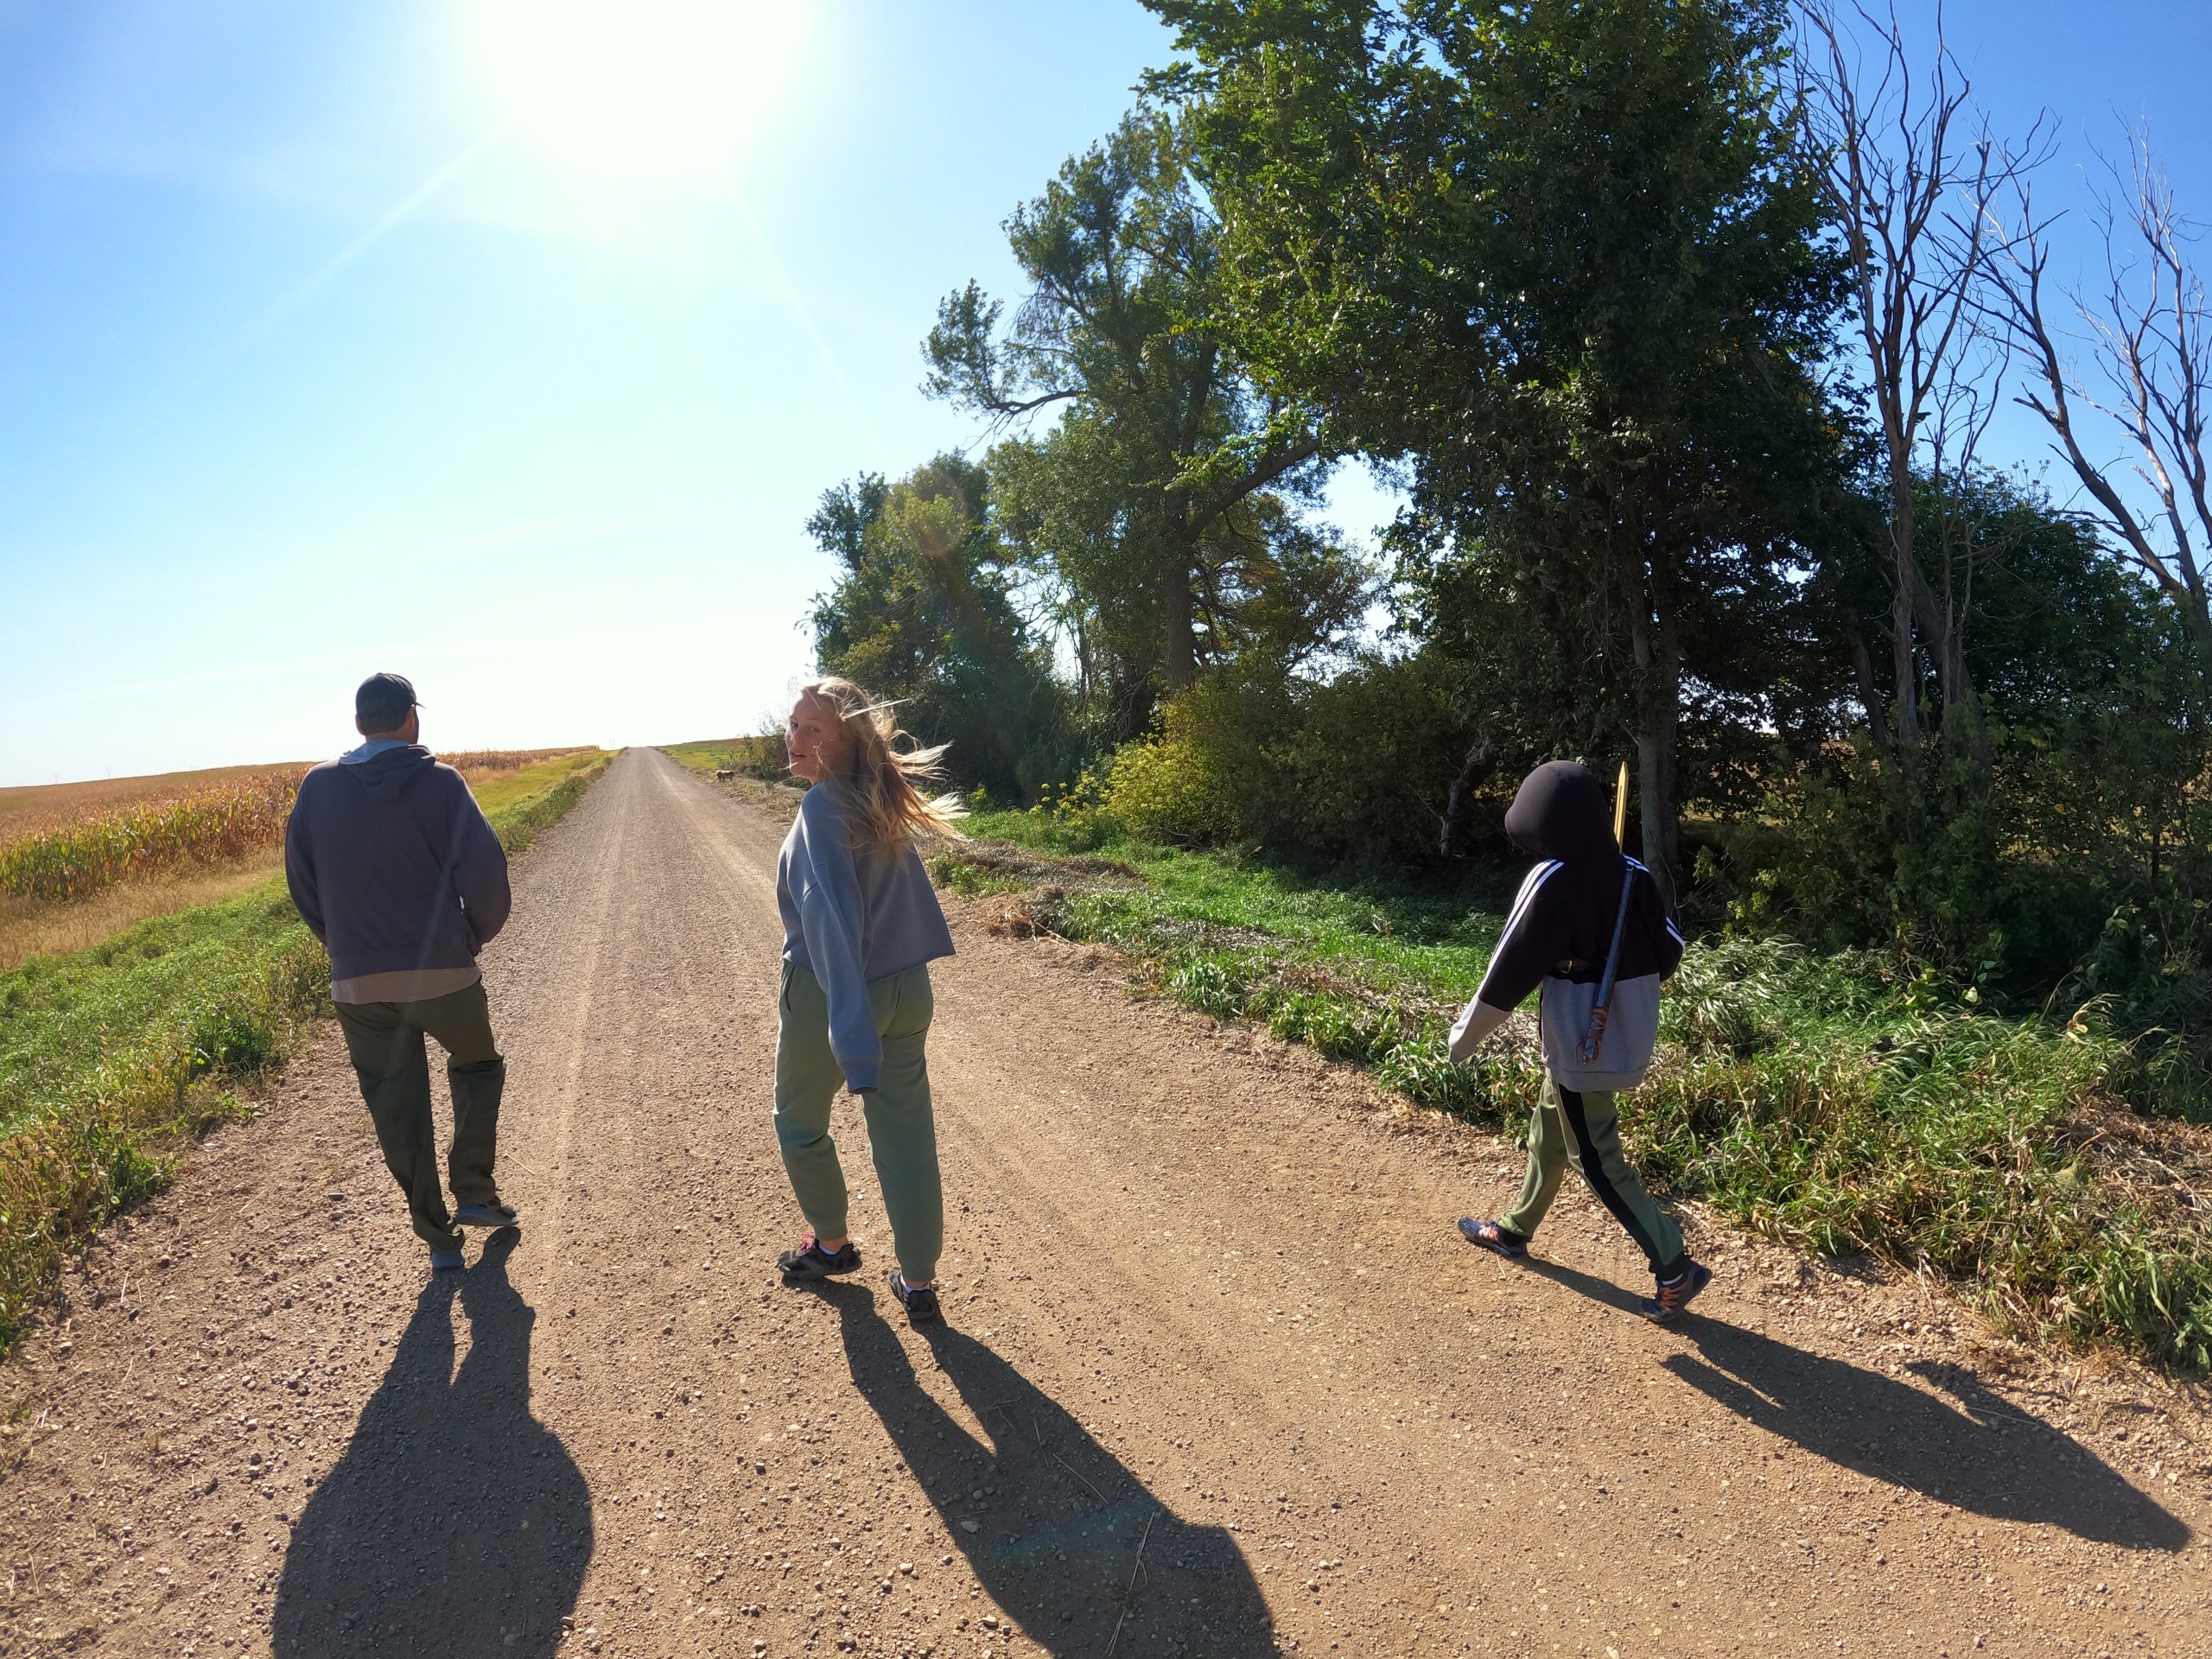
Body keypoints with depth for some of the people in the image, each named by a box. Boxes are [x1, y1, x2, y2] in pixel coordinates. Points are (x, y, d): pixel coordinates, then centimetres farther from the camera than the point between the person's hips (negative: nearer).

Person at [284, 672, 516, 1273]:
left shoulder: (318, 786, 2)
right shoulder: (440, 781, -8)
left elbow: (301, 882, 8)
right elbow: (484, 869, -13)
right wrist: (480, 933, 5)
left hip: (357, 981, 3)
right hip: (442, 970, -2)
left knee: (397, 1112, 11)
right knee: (478, 1067, 23)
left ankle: (437, 1238, 17)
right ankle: (474, 1193, 14)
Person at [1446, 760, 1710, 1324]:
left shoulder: (1550, 881, -21)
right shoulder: (1633, 875, -2)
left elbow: (1511, 968, -18)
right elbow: (1670, 948, 4)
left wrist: (1464, 1036, -7)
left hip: (1577, 1044, -8)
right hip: (1622, 1038, 8)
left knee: (1596, 1158, 4)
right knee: (1549, 1131, 22)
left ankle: (1675, 1269, 6)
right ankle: (1515, 1229, 39)